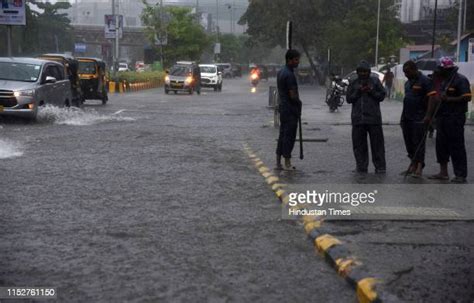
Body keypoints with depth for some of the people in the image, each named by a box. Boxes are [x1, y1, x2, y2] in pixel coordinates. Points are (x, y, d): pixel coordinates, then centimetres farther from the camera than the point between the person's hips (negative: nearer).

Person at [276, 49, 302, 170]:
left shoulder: (280, 72, 13)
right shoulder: (289, 75, -18)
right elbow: (293, 95, -20)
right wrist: (299, 103, -1)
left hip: (283, 107, 9)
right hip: (291, 110, -9)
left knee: (283, 135, 12)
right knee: (289, 136, -3)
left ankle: (278, 163, 15)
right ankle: (287, 164, 2)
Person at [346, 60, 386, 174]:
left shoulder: (375, 81, 8)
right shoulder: (353, 84, 12)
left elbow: (382, 96, 3)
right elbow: (349, 99, 6)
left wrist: (371, 91, -11)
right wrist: (358, 91, -7)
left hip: (373, 118, -2)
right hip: (358, 118, 2)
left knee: (377, 143, -2)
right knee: (359, 144, 4)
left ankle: (380, 167, 3)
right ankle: (361, 167, 13)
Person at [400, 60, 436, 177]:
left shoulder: (425, 81, -9)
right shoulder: (408, 82, 17)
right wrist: (403, 117, 20)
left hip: (419, 118, -8)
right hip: (407, 118, 8)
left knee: (418, 143, -8)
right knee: (409, 142, 10)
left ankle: (419, 168, -7)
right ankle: (412, 165, 18)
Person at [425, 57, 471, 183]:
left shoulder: (460, 80, -10)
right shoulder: (443, 80, 18)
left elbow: (467, 97, -18)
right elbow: (436, 98, 23)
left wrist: (448, 99, -20)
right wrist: (429, 115, 17)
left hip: (455, 118, -9)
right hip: (442, 117, 9)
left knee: (456, 146, -6)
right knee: (441, 144, 10)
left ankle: (461, 175, -1)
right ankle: (443, 172, 19)